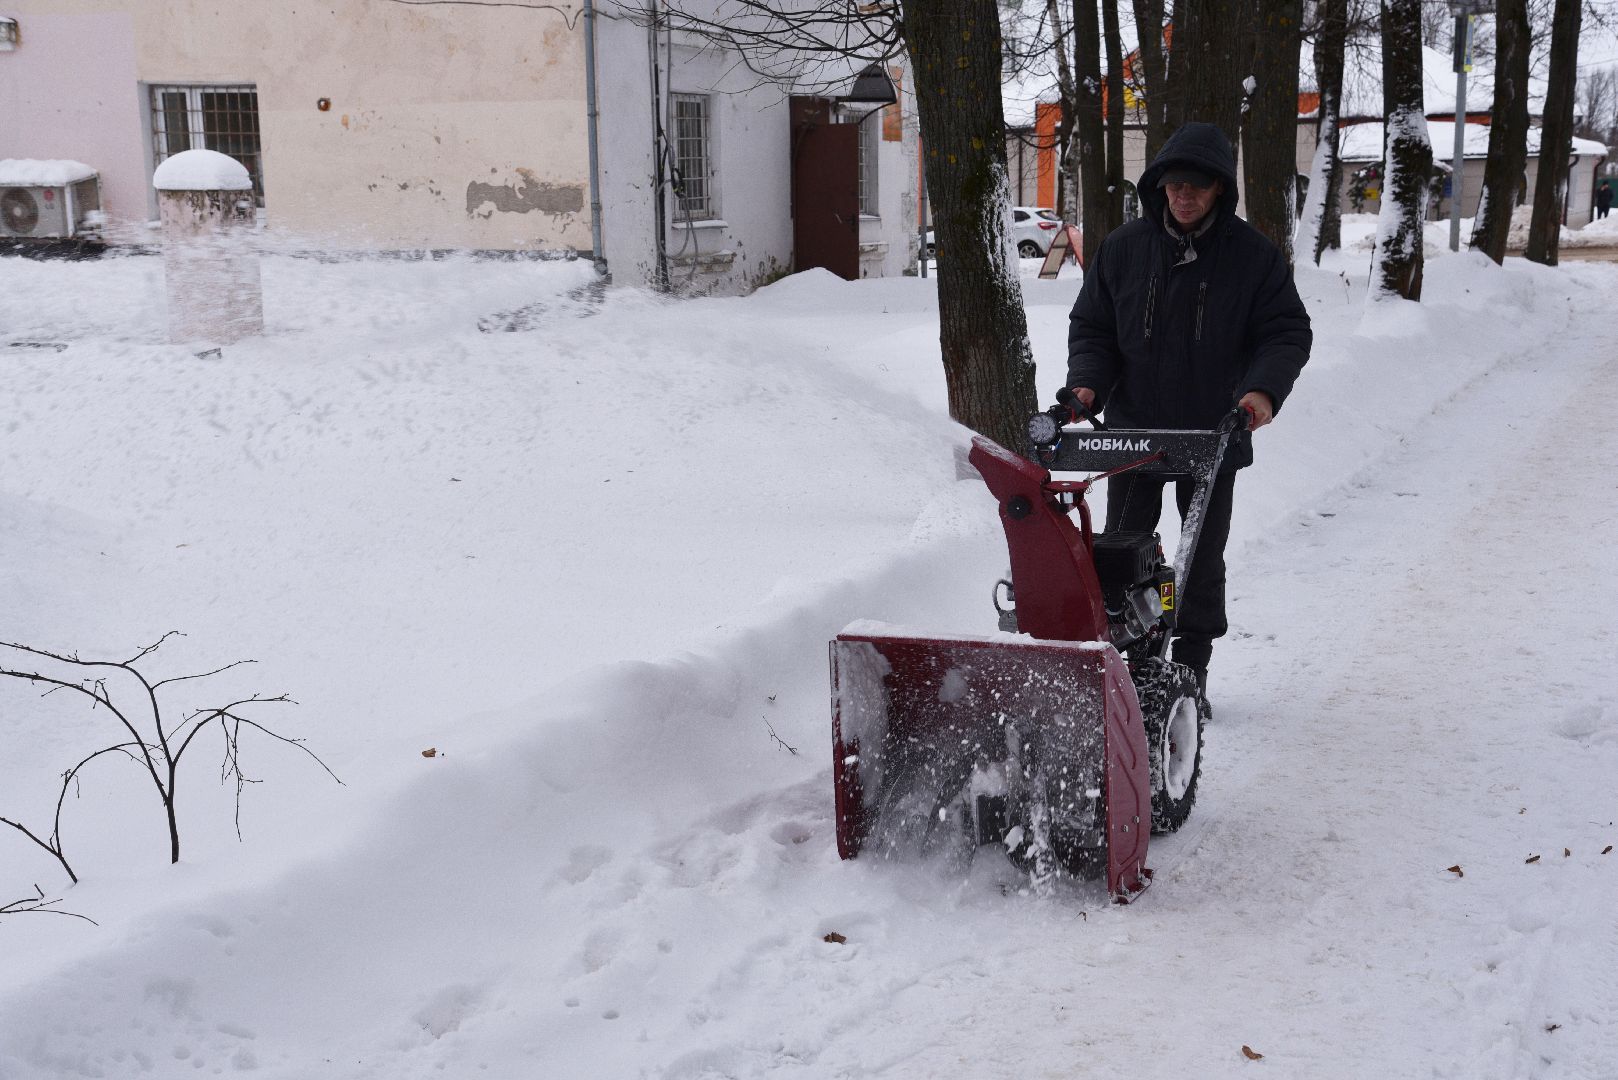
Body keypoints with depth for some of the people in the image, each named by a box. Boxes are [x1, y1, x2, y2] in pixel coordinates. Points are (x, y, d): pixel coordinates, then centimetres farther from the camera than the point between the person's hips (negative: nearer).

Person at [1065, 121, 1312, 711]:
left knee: (1203, 561, 10)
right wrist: (1086, 383, -11)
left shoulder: (1253, 255, -3)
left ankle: (1191, 672, 22)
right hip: (1132, 430, 1)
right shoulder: (1122, 248, 1)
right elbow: (1091, 326, 7)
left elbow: (1288, 331, -2)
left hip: (1215, 435, 0)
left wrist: (1264, 387, -21)